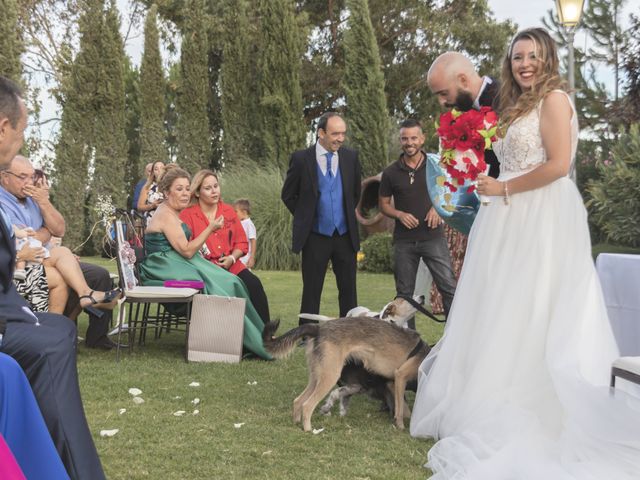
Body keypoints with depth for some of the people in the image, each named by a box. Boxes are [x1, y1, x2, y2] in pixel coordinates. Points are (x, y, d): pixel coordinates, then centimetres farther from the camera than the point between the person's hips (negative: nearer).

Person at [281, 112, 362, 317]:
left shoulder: (351, 157, 3)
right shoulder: (301, 158, -6)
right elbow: (288, 195, 4)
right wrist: (305, 218, 4)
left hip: (345, 235, 3)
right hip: (316, 237, -3)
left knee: (348, 291, 7)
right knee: (311, 293, 5)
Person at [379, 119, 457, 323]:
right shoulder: (391, 172, 4)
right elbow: (383, 203, 11)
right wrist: (400, 214, -9)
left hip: (433, 236, -1)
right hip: (404, 240, 2)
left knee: (449, 287, -8)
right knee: (404, 293, 8)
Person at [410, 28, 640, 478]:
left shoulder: (554, 98, -5)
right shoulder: (518, 106, 22)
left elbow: (558, 164, -15)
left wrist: (503, 188, -10)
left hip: (543, 217, -9)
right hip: (512, 219, 9)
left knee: (531, 313, -5)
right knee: (506, 313, 7)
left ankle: (538, 417, 3)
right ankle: (505, 406, 12)